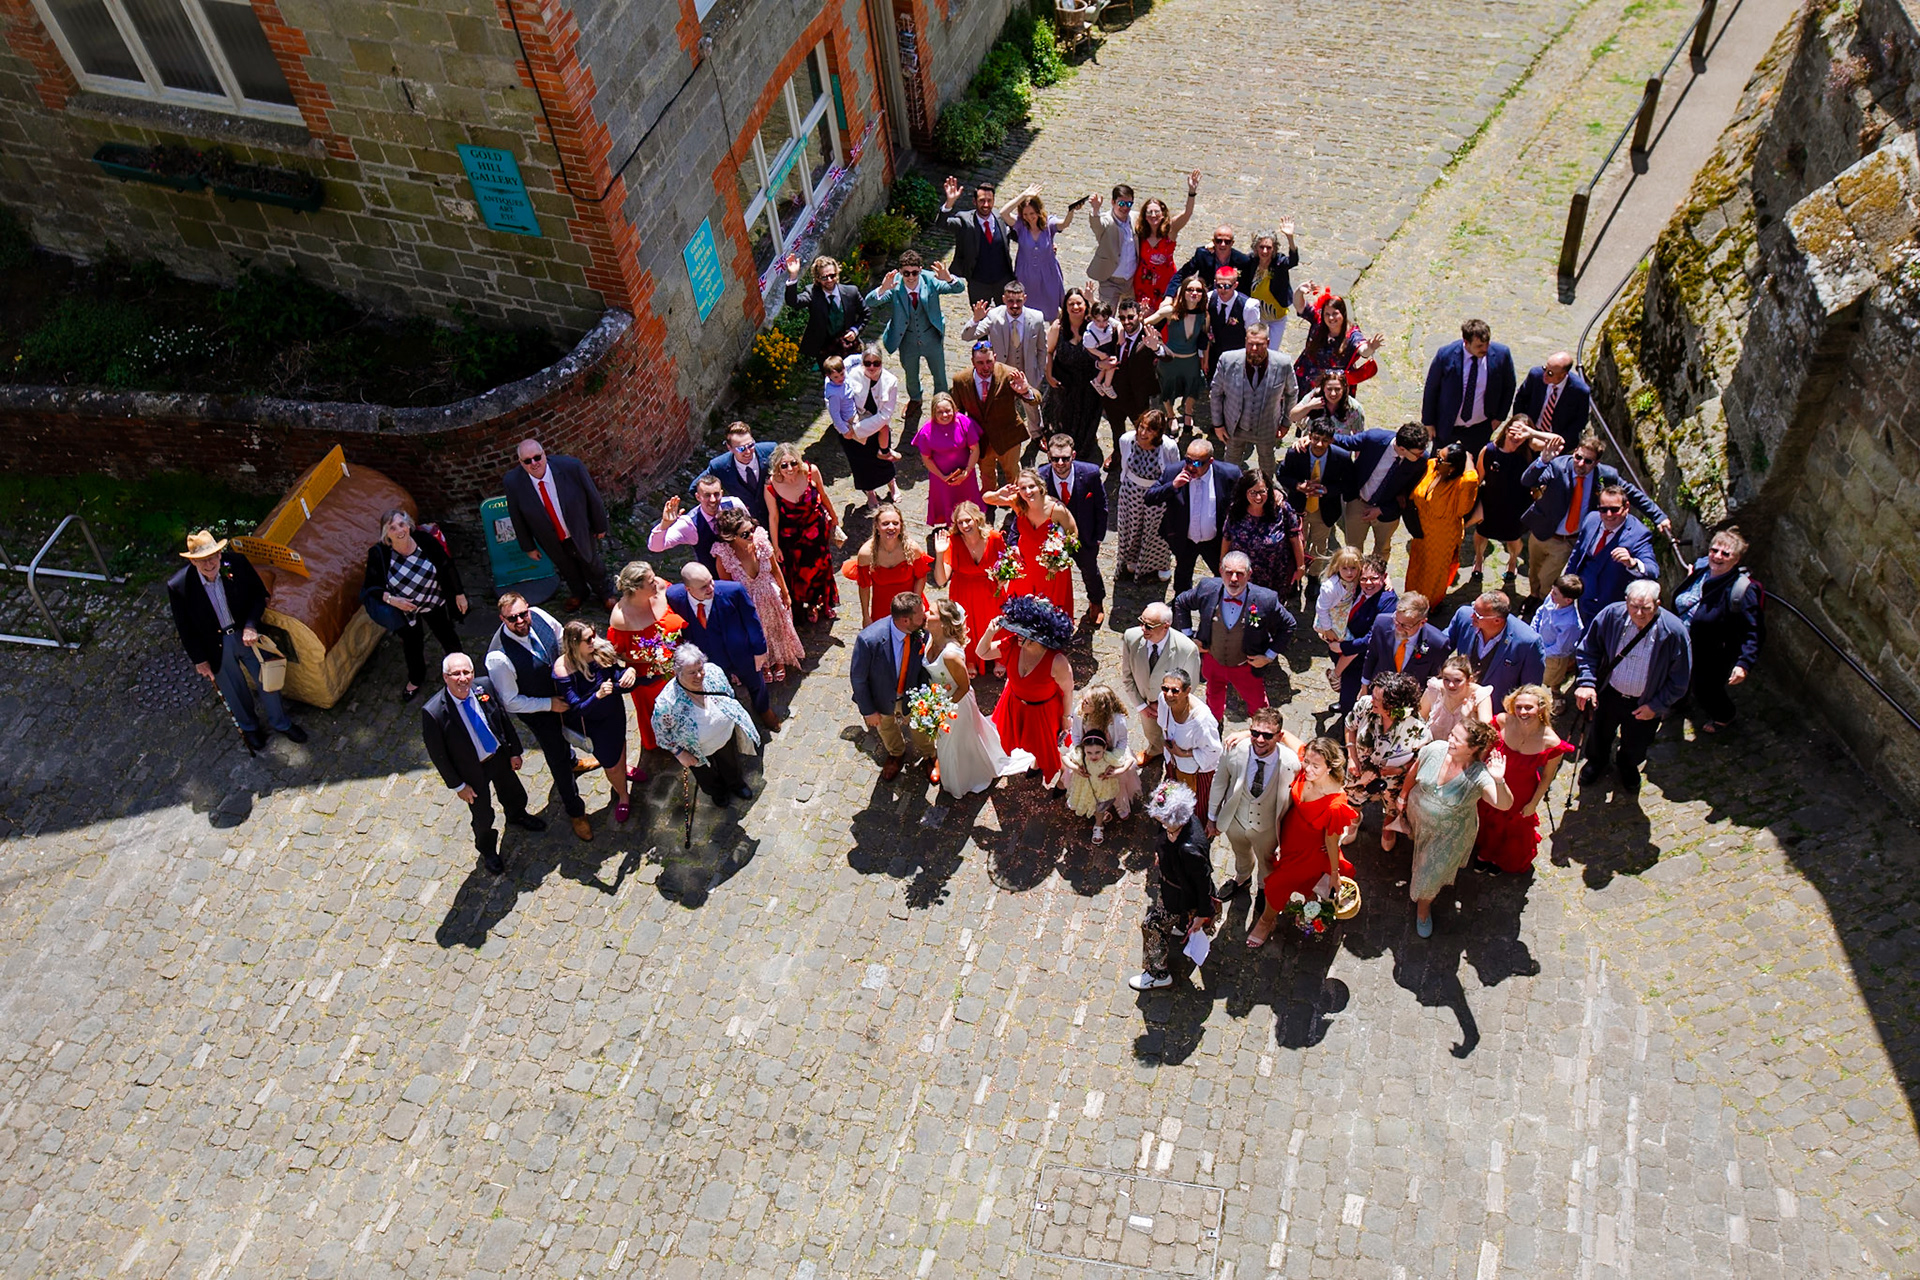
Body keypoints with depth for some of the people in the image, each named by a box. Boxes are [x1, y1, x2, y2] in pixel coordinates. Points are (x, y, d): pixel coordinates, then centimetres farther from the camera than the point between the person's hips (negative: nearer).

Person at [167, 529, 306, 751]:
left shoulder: (236, 563, -22)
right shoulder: (179, 586, -25)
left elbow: (259, 594, -5)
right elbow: (185, 628, -11)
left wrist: (251, 626, -19)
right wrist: (199, 660, -5)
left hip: (248, 635, 1)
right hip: (217, 647, -1)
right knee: (234, 691, 20)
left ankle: (280, 722, 46)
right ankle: (249, 727, 50)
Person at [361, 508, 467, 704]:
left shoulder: (427, 543, -26)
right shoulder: (378, 554, -28)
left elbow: (448, 568, -11)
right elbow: (371, 586, -17)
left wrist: (459, 594, -4)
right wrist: (391, 599, -33)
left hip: (435, 603, 0)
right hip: (404, 608, 0)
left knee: (446, 635, 23)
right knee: (412, 644, 23)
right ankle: (416, 680, 51)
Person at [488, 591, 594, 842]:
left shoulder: (538, 616, -25)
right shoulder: (499, 657, -39)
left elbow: (562, 638, -2)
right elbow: (510, 701, -26)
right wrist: (549, 704, -24)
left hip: (561, 690, 5)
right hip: (535, 709, -5)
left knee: (564, 731, 34)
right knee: (557, 757, 13)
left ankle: (571, 762, 71)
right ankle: (574, 811, 39)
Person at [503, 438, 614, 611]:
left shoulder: (571, 467, -33)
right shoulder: (513, 482, -27)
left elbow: (593, 496, -16)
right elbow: (517, 517, -11)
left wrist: (600, 526, -4)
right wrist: (528, 546, 0)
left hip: (581, 533, -1)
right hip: (551, 542, 1)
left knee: (591, 565, 26)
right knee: (567, 570, 29)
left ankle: (605, 593, 58)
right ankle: (578, 593, 63)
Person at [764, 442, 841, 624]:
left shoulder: (811, 471, -26)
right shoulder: (771, 486, -28)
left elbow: (823, 496, -6)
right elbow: (773, 517, -15)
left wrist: (834, 517, 10)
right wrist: (775, 546, -5)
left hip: (817, 528, 2)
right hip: (791, 536, -2)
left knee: (821, 565, 23)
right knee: (796, 572, 17)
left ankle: (825, 602, 52)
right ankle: (802, 605, 49)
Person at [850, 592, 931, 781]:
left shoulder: (921, 633, -31)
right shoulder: (868, 639, -39)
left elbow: (923, 666, -12)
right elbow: (858, 679, -23)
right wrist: (868, 711, -13)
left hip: (910, 694, 1)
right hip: (882, 697, -1)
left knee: (917, 726, 26)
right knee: (886, 727, 30)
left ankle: (930, 755, 59)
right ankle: (896, 755, 63)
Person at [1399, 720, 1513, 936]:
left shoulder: (1479, 776, -36)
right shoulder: (1435, 749, -27)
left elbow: (1504, 804, -48)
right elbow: (1414, 772, -6)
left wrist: (1499, 782, -68)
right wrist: (1403, 796, 8)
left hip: (1450, 834, -2)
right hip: (1419, 817, 2)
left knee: (1433, 872, 16)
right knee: (1422, 859, 31)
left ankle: (1423, 907, 47)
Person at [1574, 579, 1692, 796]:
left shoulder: (1674, 632, -29)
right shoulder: (1611, 615, -24)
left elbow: (1679, 680, -15)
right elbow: (1587, 650, -9)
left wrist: (1656, 706, -14)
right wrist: (1586, 682, -21)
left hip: (1644, 705, -1)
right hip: (1608, 694, 1)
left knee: (1634, 746, 26)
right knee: (1599, 734, 28)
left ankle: (1628, 768, 60)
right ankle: (1596, 762, 61)